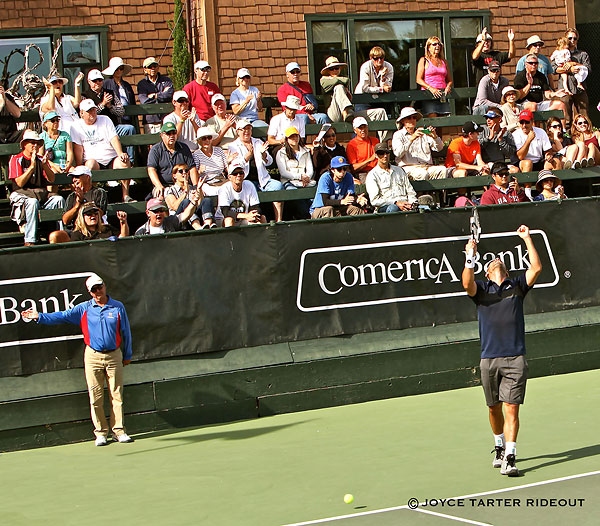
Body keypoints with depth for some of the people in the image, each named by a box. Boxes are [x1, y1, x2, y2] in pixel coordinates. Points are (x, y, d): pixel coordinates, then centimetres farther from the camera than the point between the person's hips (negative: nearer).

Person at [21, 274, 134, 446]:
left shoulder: (118, 307, 3)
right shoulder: (84, 309, 3)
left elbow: (126, 332, 8)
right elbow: (62, 316, -1)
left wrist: (127, 355, 10)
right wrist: (39, 316, -11)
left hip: (114, 356, 0)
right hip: (93, 356, 0)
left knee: (116, 395, -1)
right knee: (96, 397, -1)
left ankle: (118, 430, 5)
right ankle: (100, 432, 6)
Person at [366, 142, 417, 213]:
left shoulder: (399, 170, 26)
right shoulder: (372, 175, 9)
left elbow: (410, 191, 22)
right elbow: (374, 200, -3)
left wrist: (411, 203, -2)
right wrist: (396, 203, -14)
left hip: (405, 205, 3)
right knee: (392, 208, -42)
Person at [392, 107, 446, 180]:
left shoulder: (423, 133, 24)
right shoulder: (398, 135, 11)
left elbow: (439, 148, 15)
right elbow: (398, 153, -8)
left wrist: (435, 137, -6)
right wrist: (411, 139, -19)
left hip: (427, 166, 4)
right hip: (409, 167, -4)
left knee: (443, 170, -26)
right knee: (422, 174, -36)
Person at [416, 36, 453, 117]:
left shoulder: (443, 61, 20)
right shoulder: (424, 60, 6)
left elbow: (449, 80, 24)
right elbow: (419, 80, -2)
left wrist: (448, 87, 0)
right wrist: (431, 88, -16)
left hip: (442, 95, 5)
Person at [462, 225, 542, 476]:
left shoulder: (516, 286, 12)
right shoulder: (481, 289, 9)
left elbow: (536, 268, 0)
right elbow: (467, 283, -12)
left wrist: (527, 238, -2)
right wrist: (470, 258, -22)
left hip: (515, 359, -1)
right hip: (489, 359, 1)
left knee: (511, 408, -8)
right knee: (494, 408, 12)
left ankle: (509, 458, -12)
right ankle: (499, 448, 33)